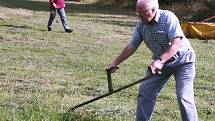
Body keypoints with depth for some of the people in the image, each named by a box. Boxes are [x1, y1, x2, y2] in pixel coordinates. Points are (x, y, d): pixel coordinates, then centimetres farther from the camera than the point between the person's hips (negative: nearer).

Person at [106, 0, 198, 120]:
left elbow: (176, 43, -31)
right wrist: (115, 63, 2)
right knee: (145, 91, 3)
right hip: (160, 63, 7)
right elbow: (132, 46, 2)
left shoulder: (168, 17, -23)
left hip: (182, 61, -6)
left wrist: (160, 61, -41)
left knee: (184, 97, -15)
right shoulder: (141, 24, -5)